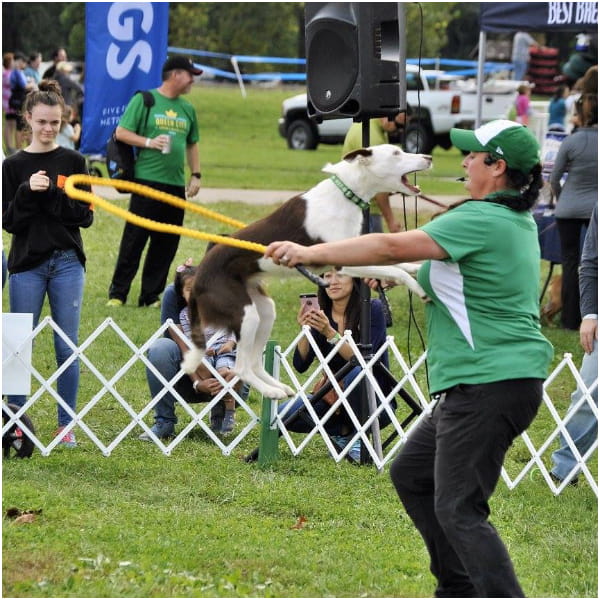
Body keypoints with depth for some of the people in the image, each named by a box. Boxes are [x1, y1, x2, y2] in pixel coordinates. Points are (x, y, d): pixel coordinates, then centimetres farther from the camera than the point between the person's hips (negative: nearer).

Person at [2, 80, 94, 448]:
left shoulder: (74, 162, 5)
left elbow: (86, 216, 2)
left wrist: (59, 196, -17)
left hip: (67, 264, 0)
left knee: (67, 347, 2)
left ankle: (66, 425, 8)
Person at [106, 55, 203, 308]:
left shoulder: (187, 109, 17)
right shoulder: (144, 100, -1)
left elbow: (192, 144, 25)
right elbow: (121, 133, -3)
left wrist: (196, 175, 15)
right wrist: (149, 142, -14)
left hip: (175, 185, 6)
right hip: (147, 180, -6)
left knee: (166, 244, 5)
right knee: (134, 240, -6)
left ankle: (151, 296, 12)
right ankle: (117, 294, -1)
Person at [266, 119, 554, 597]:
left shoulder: (481, 220, -17)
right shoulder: (520, 221, 13)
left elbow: (393, 247, -21)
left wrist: (311, 253, -17)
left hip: (488, 385, -11)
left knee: (458, 508, -11)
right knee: (411, 475, 21)